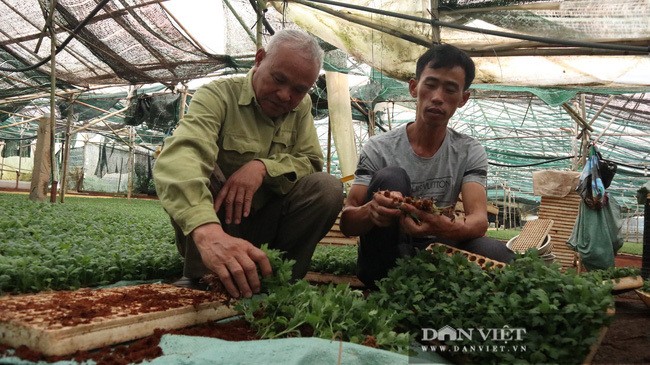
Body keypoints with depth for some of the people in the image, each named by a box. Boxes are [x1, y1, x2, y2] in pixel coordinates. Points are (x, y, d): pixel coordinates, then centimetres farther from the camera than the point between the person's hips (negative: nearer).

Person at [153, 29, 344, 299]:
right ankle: (200, 278, -17)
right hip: (215, 223, -3)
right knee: (194, 169, -29)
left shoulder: (301, 107, 2)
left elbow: (312, 163, -5)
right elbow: (180, 154, -37)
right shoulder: (217, 95, -17)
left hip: (266, 221, 4)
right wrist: (207, 231, -57)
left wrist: (264, 166, -27)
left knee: (328, 188, -19)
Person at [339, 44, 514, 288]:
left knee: (497, 254, -28)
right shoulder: (379, 149, -8)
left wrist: (449, 228, -41)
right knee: (390, 178, -25)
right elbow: (346, 223, -14)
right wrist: (371, 211, -40)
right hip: (384, 262, -1)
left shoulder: (470, 153, -1)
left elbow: (479, 219, -15)